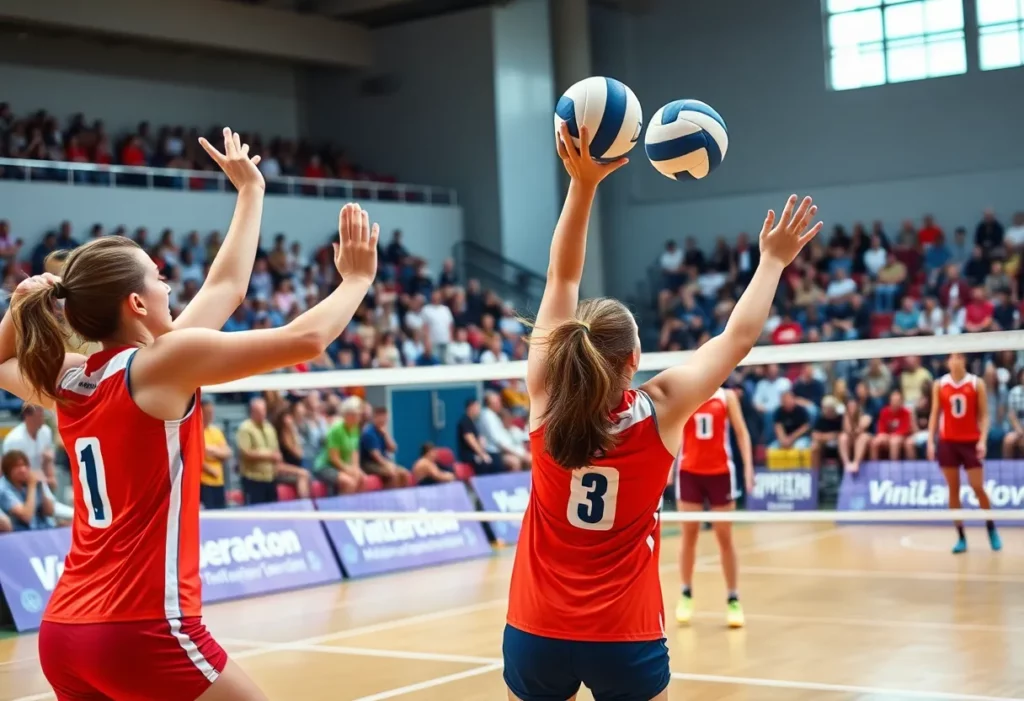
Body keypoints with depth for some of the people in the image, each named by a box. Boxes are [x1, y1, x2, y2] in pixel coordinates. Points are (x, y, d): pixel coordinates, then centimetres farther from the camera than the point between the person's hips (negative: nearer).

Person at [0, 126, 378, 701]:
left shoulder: (65, 381, 7)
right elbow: (306, 339, -11)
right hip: (141, 631, -7)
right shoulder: (164, 361, -12)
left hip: (63, 631, 8)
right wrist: (357, 279, 5)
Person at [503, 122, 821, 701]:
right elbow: (737, 339, 0)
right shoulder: (659, 413, -12)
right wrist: (773, 261, 13)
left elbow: (562, 278, -1)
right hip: (626, 639, -2)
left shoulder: (546, 401, -8)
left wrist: (583, 183, -1)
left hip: (536, 632, 2)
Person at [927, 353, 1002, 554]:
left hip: (971, 442, -2)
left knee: (978, 488, -4)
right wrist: (930, 441, -1)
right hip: (947, 442, 2)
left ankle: (992, 529, 16)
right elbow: (935, 414, 7)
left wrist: (983, 440, -12)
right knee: (953, 490, 2)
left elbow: (984, 415, 0)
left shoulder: (977, 383, 0)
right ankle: (961, 537, 7)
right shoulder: (939, 385, 5)